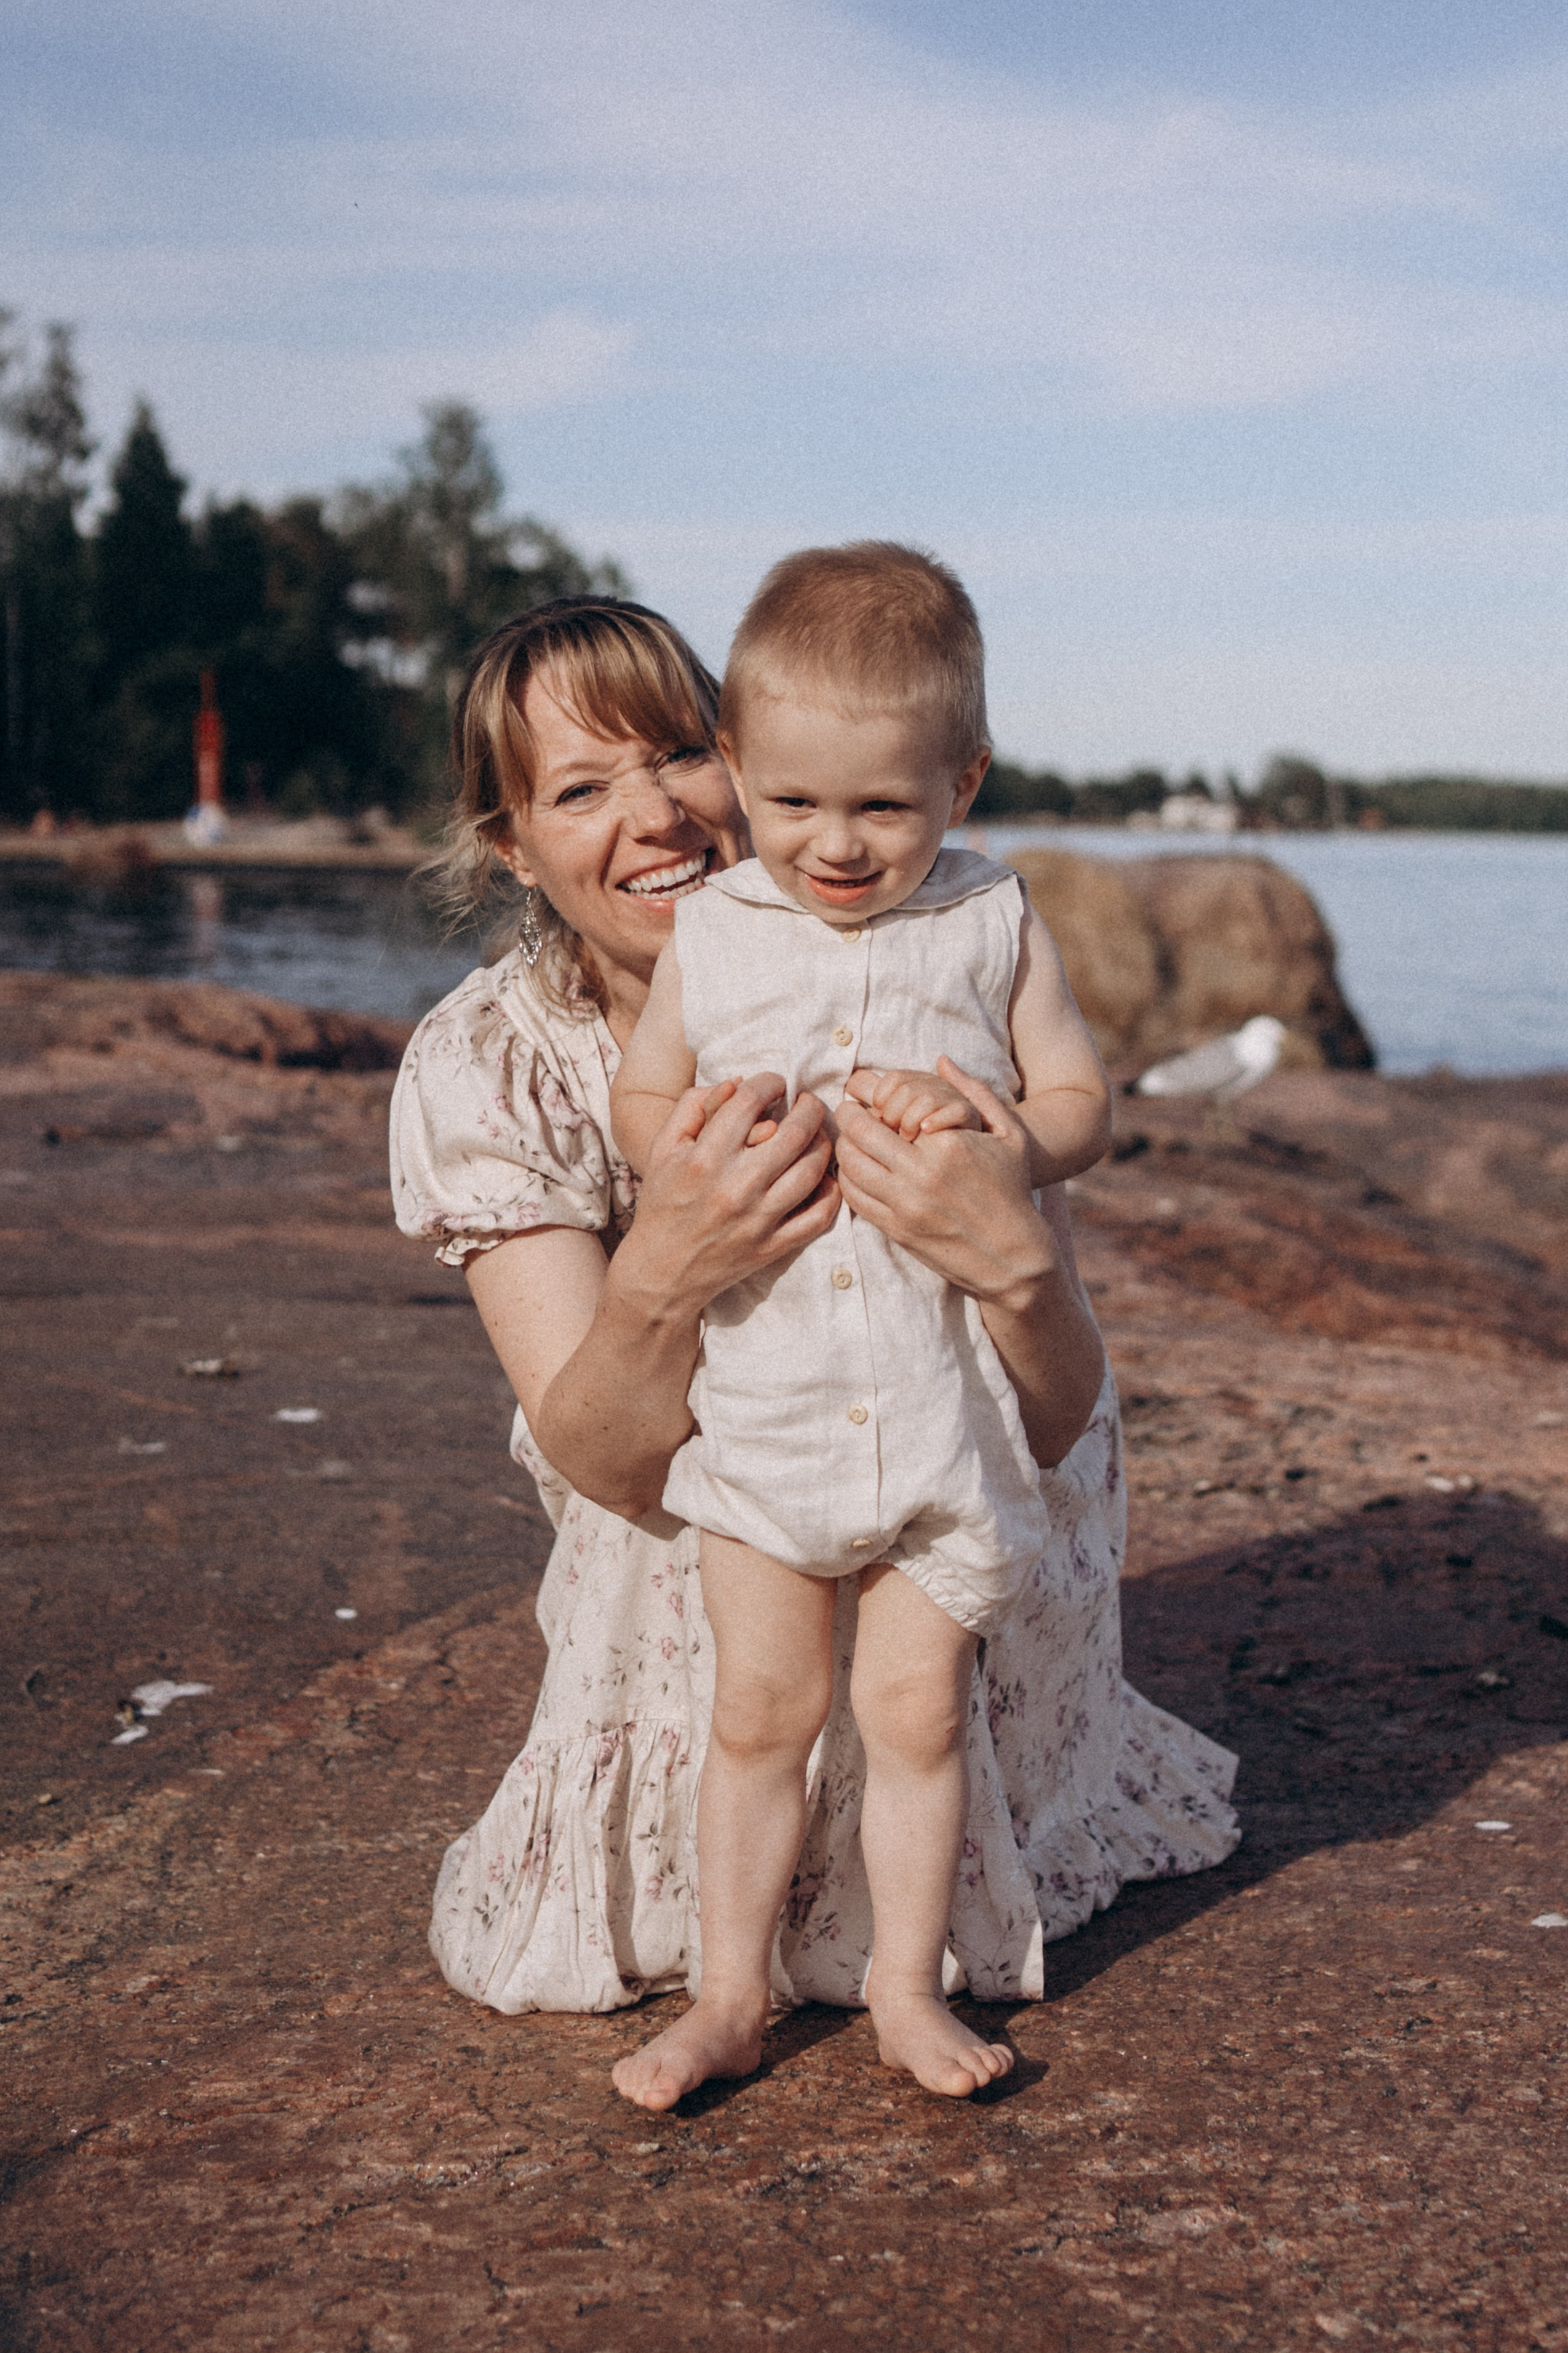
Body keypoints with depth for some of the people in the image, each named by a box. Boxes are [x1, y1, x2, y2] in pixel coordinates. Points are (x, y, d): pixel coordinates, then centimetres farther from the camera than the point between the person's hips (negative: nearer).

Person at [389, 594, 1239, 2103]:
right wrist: (663, 1278, -49)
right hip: (700, 1527, 1)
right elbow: (604, 1464, -26)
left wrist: (1014, 1260, -49)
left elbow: (1055, 1419, -25)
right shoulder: (481, 1070, -20)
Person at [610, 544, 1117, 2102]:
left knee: (917, 1707, 7)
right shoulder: (710, 932, 2)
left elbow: (1080, 1104, 4)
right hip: (759, 1399, 1)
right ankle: (730, 1994, 22)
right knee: (760, 1706, 8)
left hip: (949, 1404, -1)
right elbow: (637, 1103, 10)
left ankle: (908, 1986, 25)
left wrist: (994, 1142, -18)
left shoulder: (996, 927, 0)